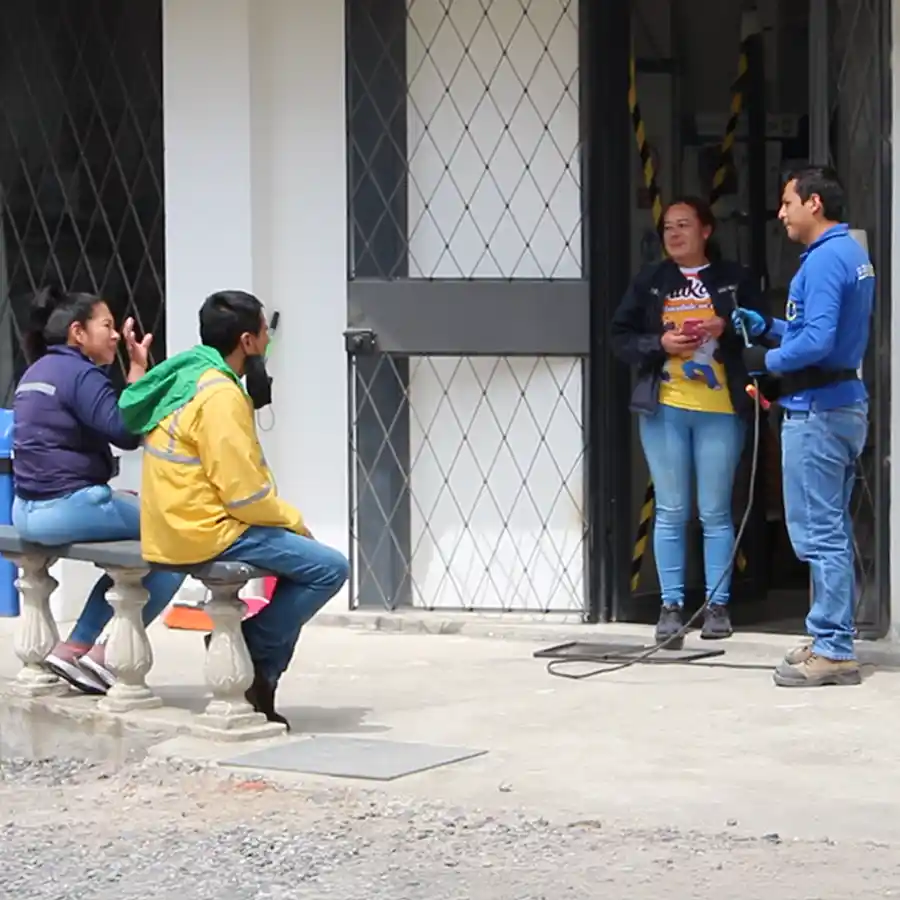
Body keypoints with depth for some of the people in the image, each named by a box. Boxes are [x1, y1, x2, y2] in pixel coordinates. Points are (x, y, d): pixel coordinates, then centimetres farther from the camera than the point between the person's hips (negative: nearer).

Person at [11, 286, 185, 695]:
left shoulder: (36, 372, 18)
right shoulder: (79, 373, -11)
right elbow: (127, 433, -18)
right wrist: (138, 368, -13)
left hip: (32, 508, 10)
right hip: (69, 506, -10)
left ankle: (75, 646, 18)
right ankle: (107, 654, -3)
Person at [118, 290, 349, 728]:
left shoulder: (190, 376, 13)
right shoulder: (219, 395, -18)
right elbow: (243, 491, -20)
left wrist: (287, 517, 12)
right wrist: (292, 520, -3)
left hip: (182, 523, 10)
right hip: (205, 531, -10)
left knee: (304, 556, 20)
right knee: (329, 567, -11)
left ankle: (261, 676, 14)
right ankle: (252, 654, -3)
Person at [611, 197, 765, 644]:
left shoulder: (734, 279, 4)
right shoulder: (649, 281, 8)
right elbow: (621, 338, 6)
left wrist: (727, 329, -14)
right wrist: (660, 343, -10)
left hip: (721, 411, -1)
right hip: (664, 409, 1)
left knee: (715, 513, 2)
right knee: (670, 511, 4)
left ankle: (717, 606, 9)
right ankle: (671, 606, 9)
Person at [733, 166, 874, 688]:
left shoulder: (825, 259, -17)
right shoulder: (853, 254, 15)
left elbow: (817, 341, -25)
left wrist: (766, 361, -11)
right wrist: (766, 327, 13)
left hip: (817, 411, -11)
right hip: (845, 404, 11)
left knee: (819, 535, -6)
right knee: (832, 533, 15)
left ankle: (833, 651, -4)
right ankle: (833, 640, 22)